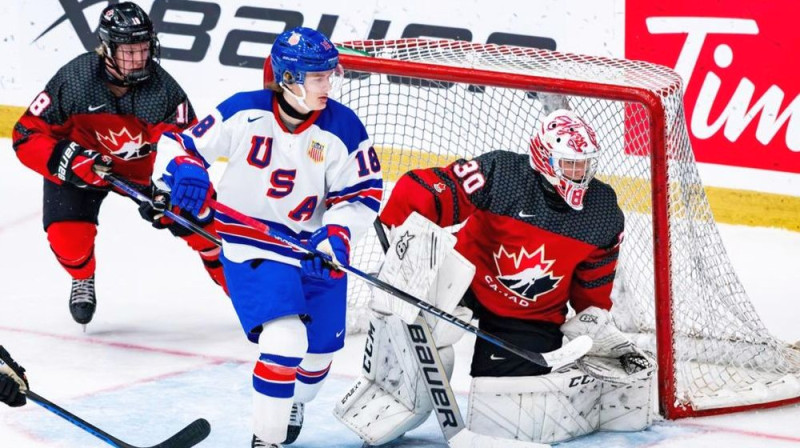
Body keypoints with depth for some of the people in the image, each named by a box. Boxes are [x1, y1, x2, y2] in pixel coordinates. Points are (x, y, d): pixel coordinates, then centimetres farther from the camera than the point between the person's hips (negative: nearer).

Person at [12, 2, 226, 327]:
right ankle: (82, 280, 16)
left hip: (144, 166, 2)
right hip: (78, 163, -2)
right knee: (68, 238, -20)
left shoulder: (163, 89, -25)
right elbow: (27, 137, -25)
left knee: (197, 221, -6)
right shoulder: (73, 80, -29)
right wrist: (70, 160, -41)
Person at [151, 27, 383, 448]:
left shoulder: (343, 128, -13)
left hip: (315, 249, 4)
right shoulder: (243, 113, -18)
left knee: (319, 347, 16)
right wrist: (183, 171, -33)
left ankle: (293, 406, 51)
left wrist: (336, 235, -24)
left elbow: (363, 192, -6)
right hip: (251, 244, -4)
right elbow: (179, 144, -10)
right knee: (284, 340, -23)